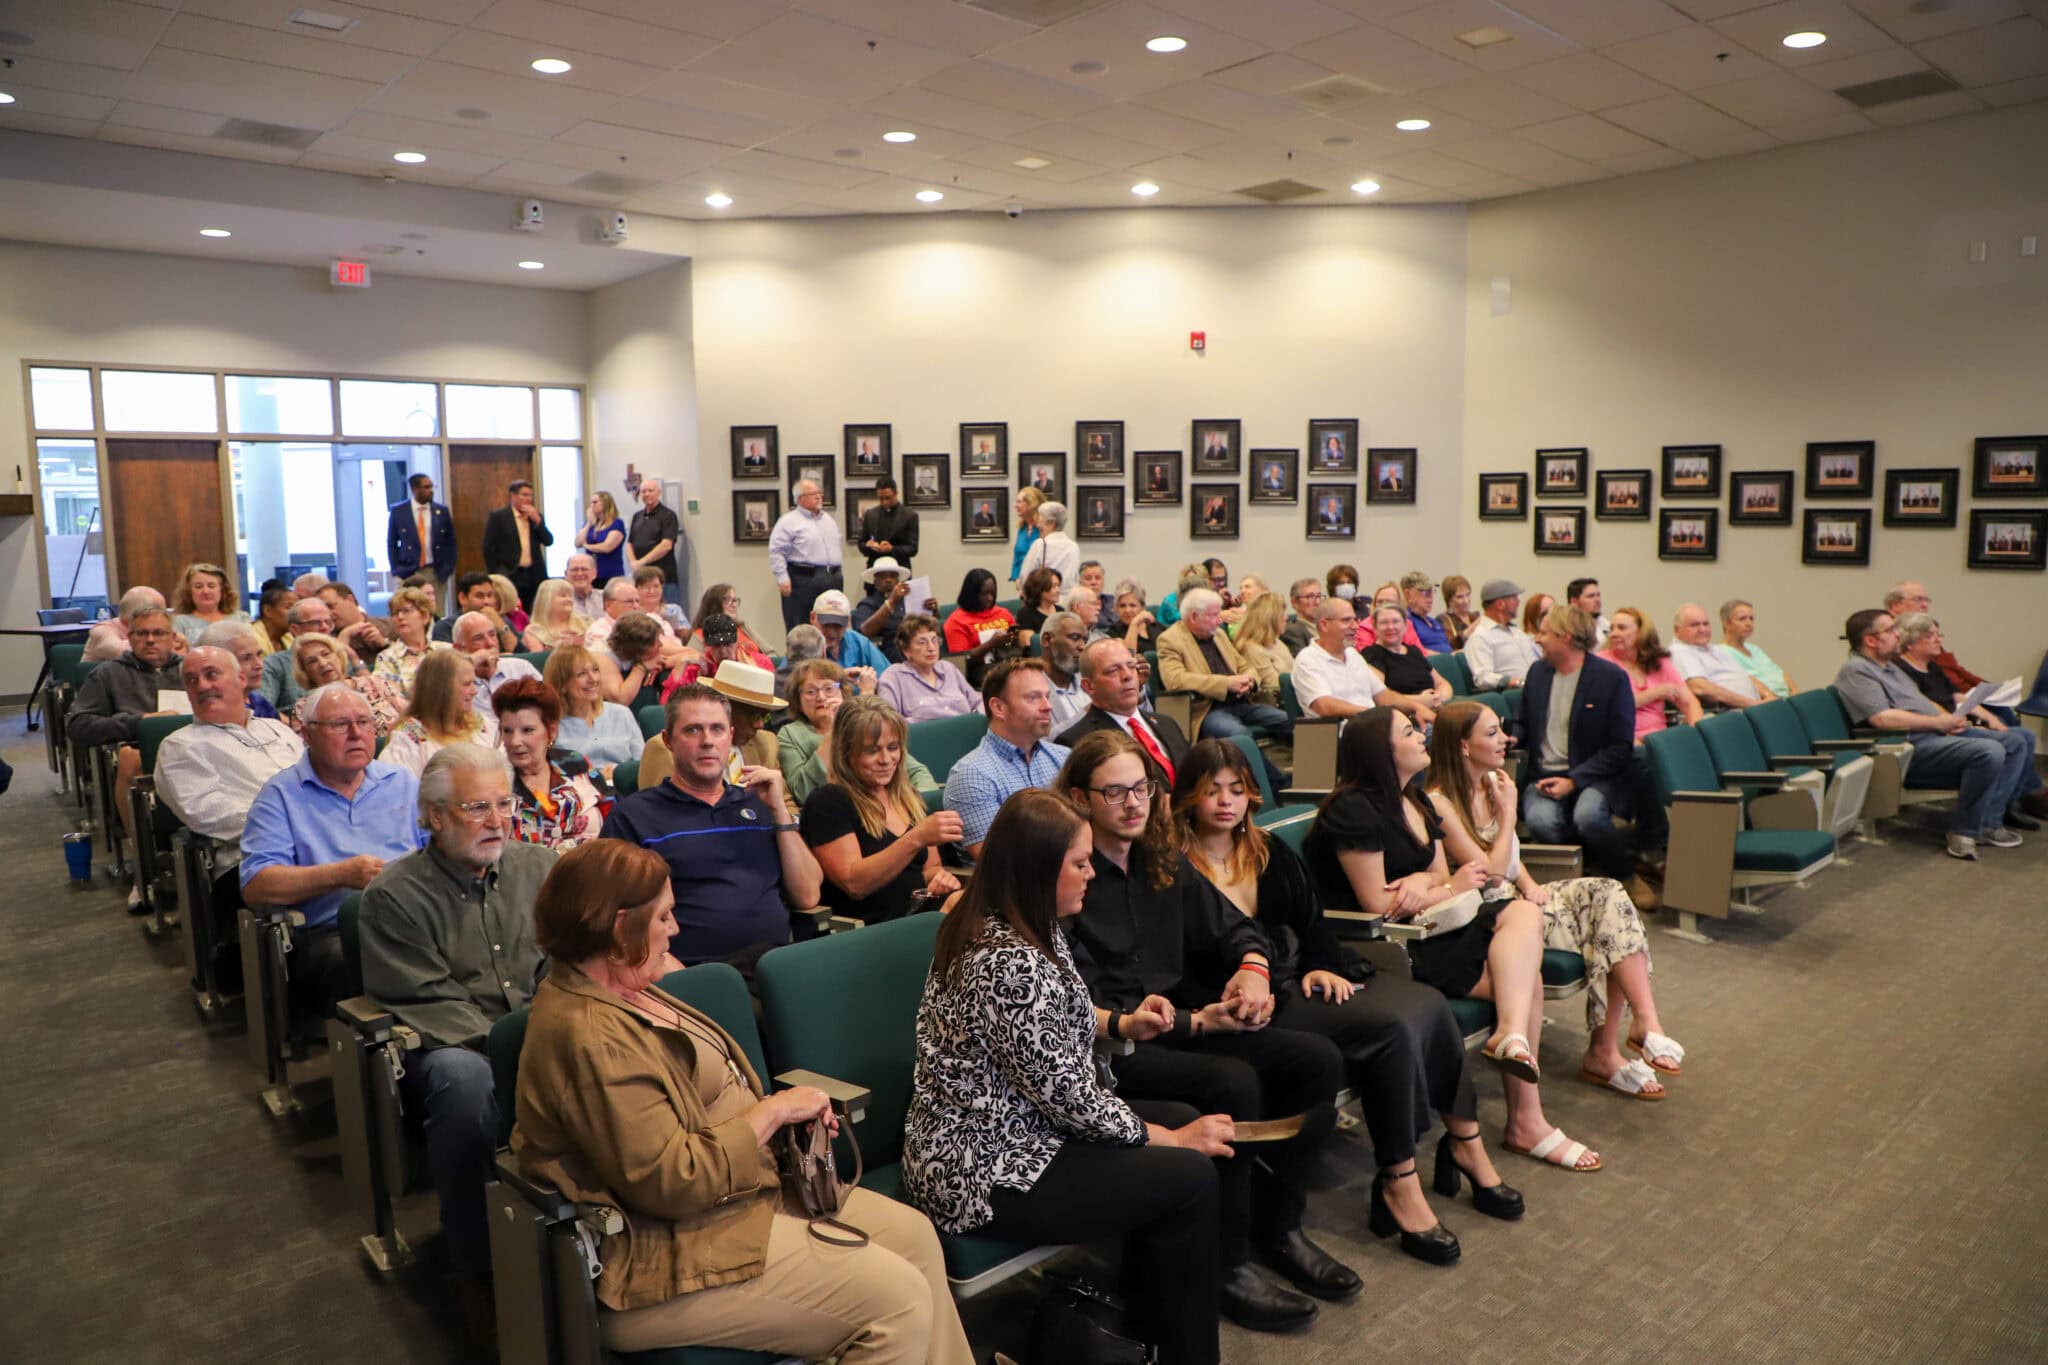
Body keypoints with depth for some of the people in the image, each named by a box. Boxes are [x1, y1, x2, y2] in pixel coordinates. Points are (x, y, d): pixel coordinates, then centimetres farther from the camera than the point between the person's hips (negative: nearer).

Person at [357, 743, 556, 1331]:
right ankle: (476, 1265, -19)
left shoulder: (538, 867, 9)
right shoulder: (394, 895, -3)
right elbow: (428, 1004, -9)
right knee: (467, 1078, -38)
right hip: (449, 1047, -3)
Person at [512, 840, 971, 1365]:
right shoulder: (587, 1036, -24)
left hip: (743, 1191, 11)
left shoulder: (621, 993, 9)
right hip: (673, 1253, -10)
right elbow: (673, 1180, -26)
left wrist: (788, 1108, 2)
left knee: (915, 1235, 5)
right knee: (899, 1301, -14)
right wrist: (772, 1110, -15)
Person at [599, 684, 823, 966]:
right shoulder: (633, 814, 9)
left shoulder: (757, 803, 20)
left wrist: (780, 809, 6)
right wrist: (674, 972, -14)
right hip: (695, 970, -2)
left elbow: (807, 897, 12)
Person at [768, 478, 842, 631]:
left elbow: (838, 543, 26)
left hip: (832, 580, 7)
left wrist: (837, 573, 19)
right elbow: (776, 552, -11)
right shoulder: (789, 522, -6)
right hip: (803, 580, -7)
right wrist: (783, 578, -17)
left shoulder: (829, 519, 18)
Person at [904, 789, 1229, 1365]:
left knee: (1184, 1120, 10)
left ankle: (1146, 1317, 24)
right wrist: (1165, 1139, -10)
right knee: (1189, 1177, -11)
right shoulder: (1008, 962, -28)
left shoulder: (1001, 926, 3)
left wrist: (1121, 1023, 3)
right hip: (983, 1172, -10)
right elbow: (1065, 1094, -23)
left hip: (1010, 1127, 10)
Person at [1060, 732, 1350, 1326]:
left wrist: (1253, 967, -9)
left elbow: (1233, 927, 16)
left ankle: (1277, 1226, 9)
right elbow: (1080, 1009, -17)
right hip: (1108, 1047, -8)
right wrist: (1197, 1021, -18)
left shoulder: (1163, 861, 9)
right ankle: (1225, 1266, -12)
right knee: (1234, 1083, -30)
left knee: (1317, 1059, -8)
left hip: (1181, 1022, 8)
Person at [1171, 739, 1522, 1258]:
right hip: (1261, 1000, -7)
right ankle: (1399, 1184, -15)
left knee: (1430, 1004, -15)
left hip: (1308, 974, 7)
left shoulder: (1271, 852, 17)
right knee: (1392, 1026, -26)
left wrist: (1323, 967, -5)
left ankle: (1465, 1143, 0)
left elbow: (1313, 920, 15)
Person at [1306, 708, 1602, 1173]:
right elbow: (1377, 903, -17)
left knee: (1525, 913, -12)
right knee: (1521, 974, -14)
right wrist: (1449, 888, -7)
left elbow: (1441, 876, 11)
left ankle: (1512, 1032, -24)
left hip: (1422, 925, 9)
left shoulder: (1417, 802, 15)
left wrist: (1423, 883, -13)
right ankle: (1526, 1121, -13)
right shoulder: (1353, 810, -14)